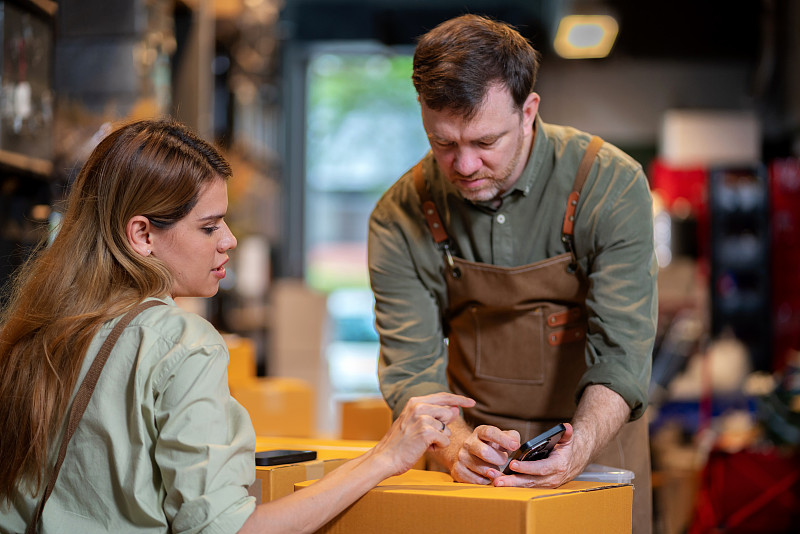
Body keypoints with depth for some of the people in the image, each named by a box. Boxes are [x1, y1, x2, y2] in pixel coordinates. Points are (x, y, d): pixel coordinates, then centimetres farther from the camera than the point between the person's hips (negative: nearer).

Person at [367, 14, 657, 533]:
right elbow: (412, 364, -10)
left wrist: (578, 447, -35)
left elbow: (621, 352, -17)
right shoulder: (400, 218, -9)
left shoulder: (611, 186, -14)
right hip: (475, 438, 1)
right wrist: (455, 444, -31)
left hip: (592, 435, -1)